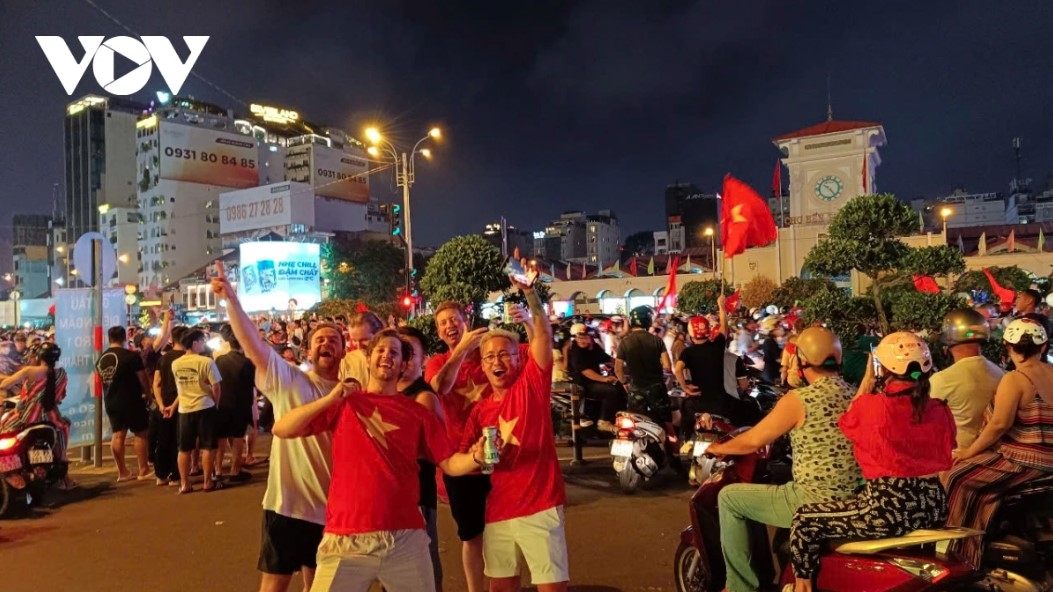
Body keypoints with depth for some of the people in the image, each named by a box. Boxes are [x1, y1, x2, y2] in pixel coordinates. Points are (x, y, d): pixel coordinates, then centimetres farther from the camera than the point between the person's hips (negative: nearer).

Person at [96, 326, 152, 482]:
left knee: (117, 435, 9)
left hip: (110, 401, 6)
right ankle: (143, 470, 4)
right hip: (131, 400, -6)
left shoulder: (101, 359, 6)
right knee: (141, 434, 2)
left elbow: (102, 379, 18)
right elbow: (143, 379, -11)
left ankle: (122, 472, 13)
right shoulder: (131, 356, -14)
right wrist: (147, 392, 6)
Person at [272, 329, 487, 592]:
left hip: (406, 539, 1)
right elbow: (281, 430, 0)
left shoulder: (417, 412, 6)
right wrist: (330, 398, -10)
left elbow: (449, 463, 3)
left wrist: (476, 457, -17)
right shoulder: (344, 404, 6)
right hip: (346, 539, -1)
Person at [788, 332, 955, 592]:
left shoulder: (870, 405, -13)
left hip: (890, 510, -7)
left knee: (805, 519, 7)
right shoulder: (940, 410, 2)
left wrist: (867, 380, 12)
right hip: (933, 507, 7)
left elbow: (847, 424, 10)